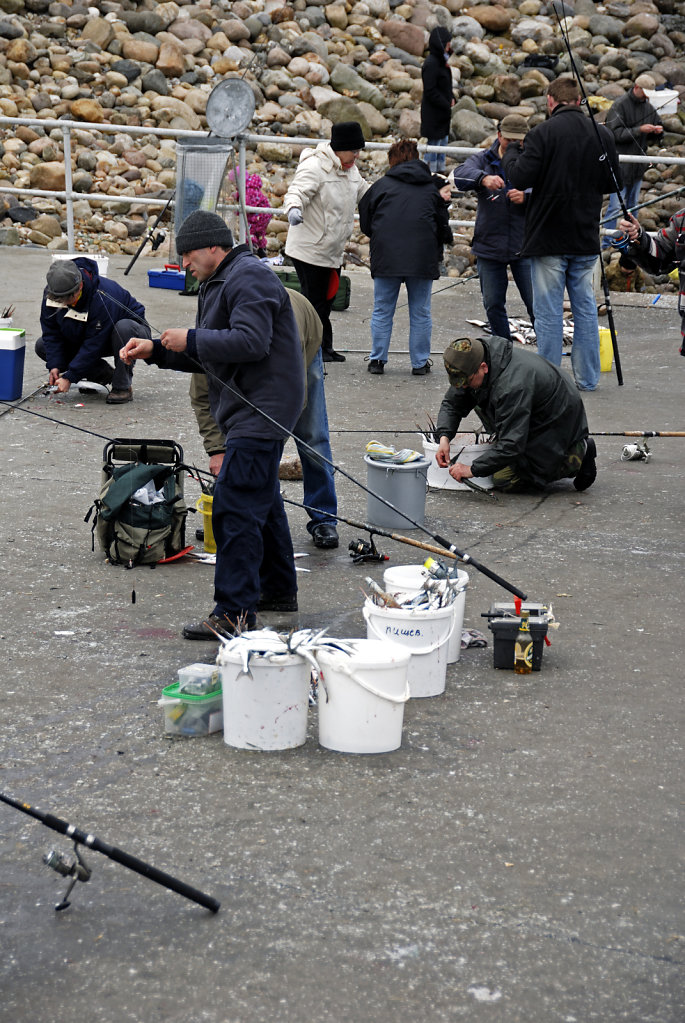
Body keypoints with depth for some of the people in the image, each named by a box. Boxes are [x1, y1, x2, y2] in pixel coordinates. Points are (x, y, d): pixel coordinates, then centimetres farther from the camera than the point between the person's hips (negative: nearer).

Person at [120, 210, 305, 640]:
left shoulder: (249, 278, -15)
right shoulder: (219, 282, 20)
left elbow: (250, 342, -28)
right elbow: (208, 357, 22)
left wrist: (191, 339, -19)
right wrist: (156, 350, 11)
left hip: (261, 411, -12)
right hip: (251, 410, 12)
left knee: (235, 507, -14)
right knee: (262, 500, 21)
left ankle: (236, 612, -14)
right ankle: (278, 588, 35)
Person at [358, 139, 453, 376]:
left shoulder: (381, 185, 5)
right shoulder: (432, 189, 11)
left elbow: (365, 223, 10)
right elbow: (443, 228, 13)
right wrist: (435, 254, 27)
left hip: (386, 257, -1)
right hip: (423, 258, 1)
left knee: (382, 311, 9)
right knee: (420, 313, 8)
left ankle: (377, 360, 10)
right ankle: (420, 363, 10)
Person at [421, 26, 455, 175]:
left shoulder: (440, 61, 8)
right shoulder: (431, 64, -21)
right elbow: (430, 91, -22)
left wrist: (451, 98, 3)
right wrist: (446, 105, -17)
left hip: (442, 112, 10)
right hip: (433, 113, -10)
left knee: (444, 140, 17)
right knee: (433, 142, -1)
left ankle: (440, 171, 28)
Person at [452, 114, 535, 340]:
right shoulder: (483, 160, 3)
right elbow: (460, 175, -18)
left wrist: (526, 197, -29)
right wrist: (483, 178, -39)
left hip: (524, 246, -2)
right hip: (489, 245, 2)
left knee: (536, 305, -5)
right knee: (493, 305, 10)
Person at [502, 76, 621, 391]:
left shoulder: (542, 133, -13)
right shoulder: (602, 134, 2)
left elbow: (520, 178, -16)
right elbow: (614, 182, 9)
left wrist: (511, 152, 3)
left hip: (548, 237, -4)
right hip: (586, 237, 4)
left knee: (548, 311, 1)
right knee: (585, 307, 13)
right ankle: (587, 377, 17)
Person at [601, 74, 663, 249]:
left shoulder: (648, 107, 10)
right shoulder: (620, 105, -10)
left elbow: (653, 137, 22)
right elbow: (615, 133, -18)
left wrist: (657, 131, -2)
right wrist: (639, 130, -24)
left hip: (638, 166, 7)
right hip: (620, 165, -7)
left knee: (632, 205, 15)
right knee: (616, 205, -10)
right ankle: (606, 244, -6)